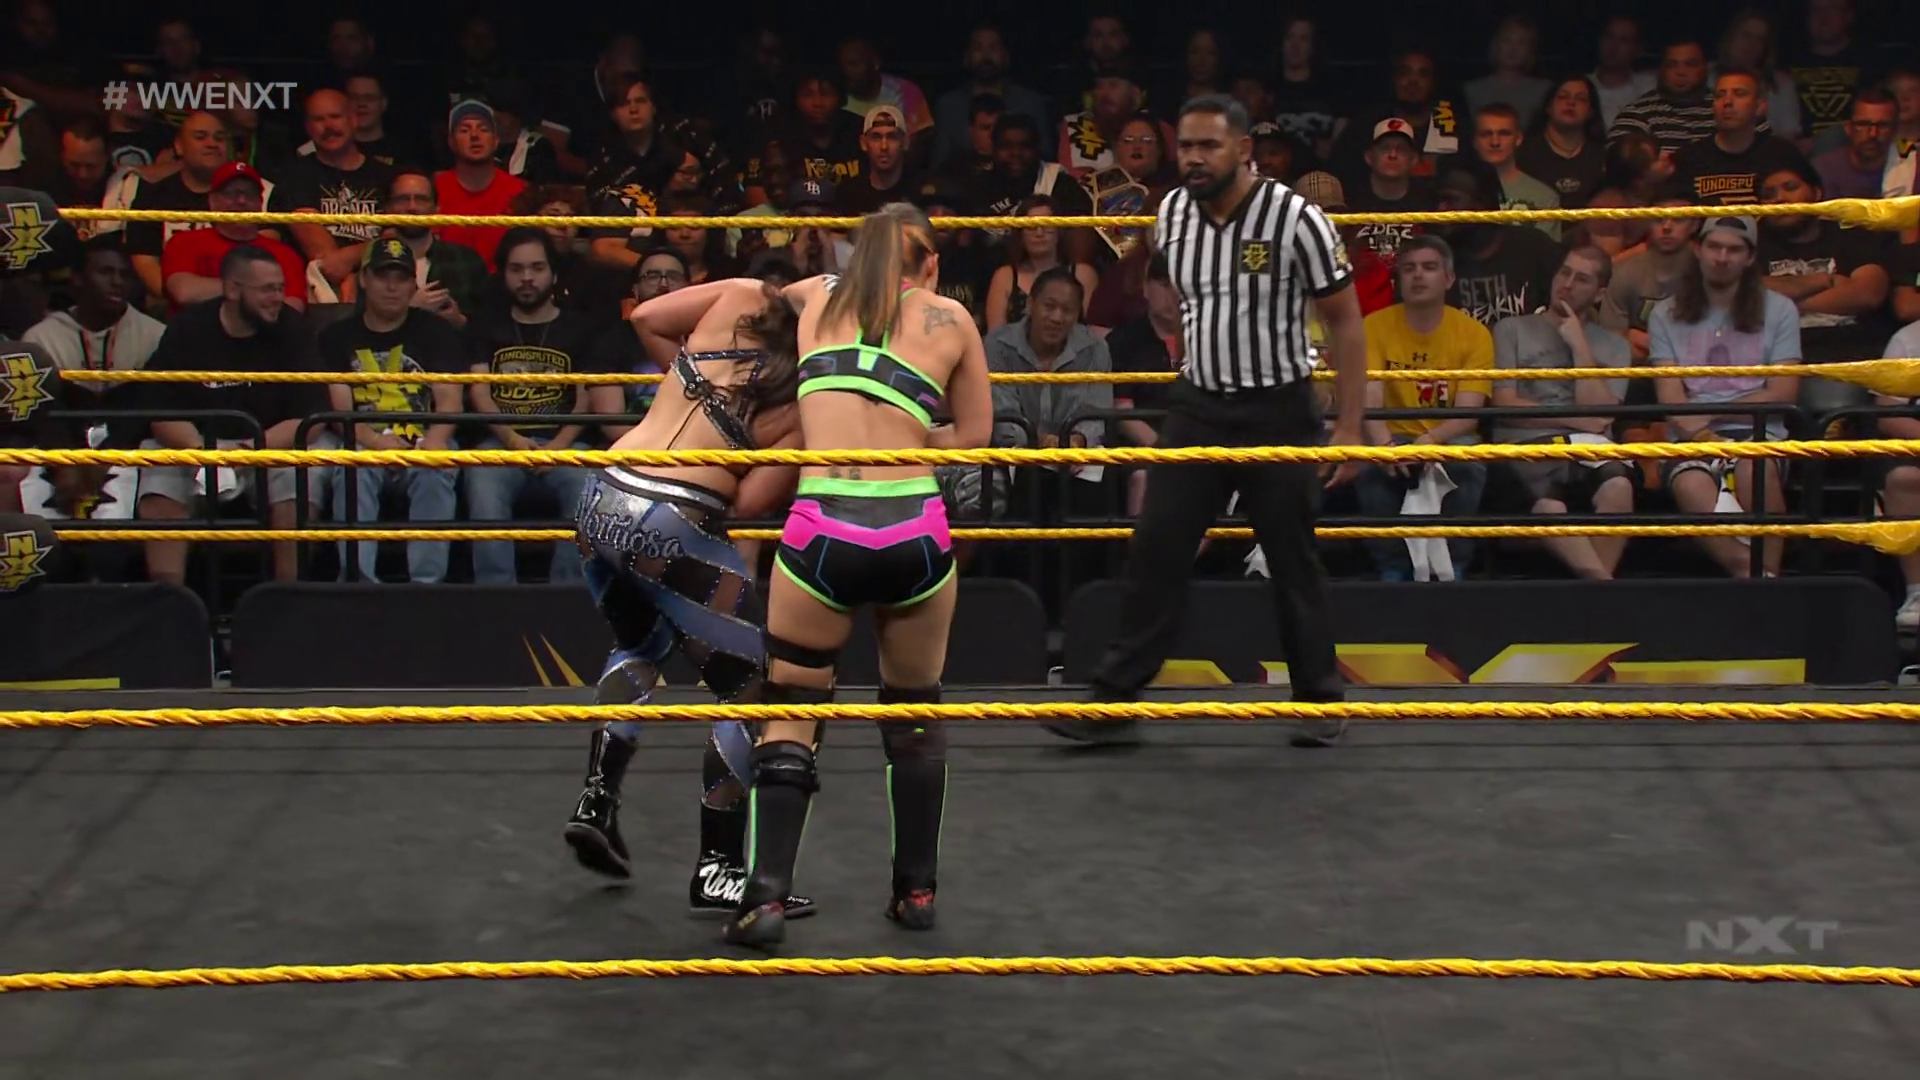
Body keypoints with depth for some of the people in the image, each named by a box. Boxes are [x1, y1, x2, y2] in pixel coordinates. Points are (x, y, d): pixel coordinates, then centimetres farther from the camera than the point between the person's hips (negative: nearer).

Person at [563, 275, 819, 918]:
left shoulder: (743, 300, 6)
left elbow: (646, 319, 15)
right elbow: (752, 502, -8)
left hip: (599, 502, 7)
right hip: (675, 525, -7)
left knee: (641, 645, 33)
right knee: (753, 686, 8)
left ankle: (596, 803, 24)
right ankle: (719, 870, 8)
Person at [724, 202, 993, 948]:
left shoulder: (816, 298, 17)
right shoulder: (951, 320, 11)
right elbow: (973, 434, 14)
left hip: (822, 531, 0)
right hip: (916, 533, 0)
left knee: (790, 714, 13)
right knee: (915, 713, 21)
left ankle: (767, 897, 0)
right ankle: (917, 890, 26)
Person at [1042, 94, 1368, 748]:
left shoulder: (1296, 219, -15)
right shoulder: (1170, 215, 0)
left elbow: (1345, 321, -9)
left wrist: (1350, 426, -13)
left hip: (1278, 412, -4)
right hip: (1197, 407, 4)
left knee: (1294, 560, 5)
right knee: (1155, 552, -1)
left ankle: (1319, 700, 21)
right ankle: (1115, 700, 3)